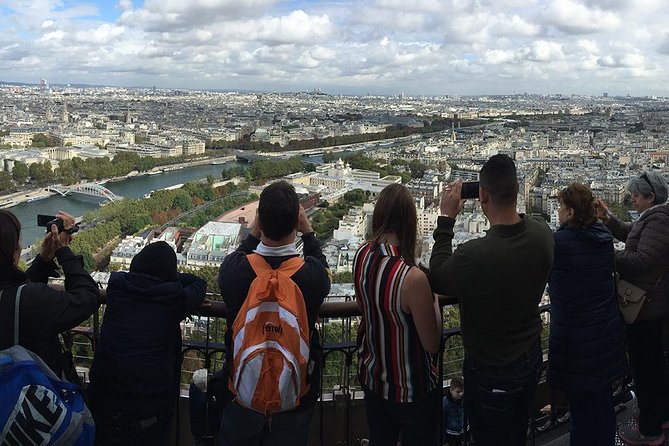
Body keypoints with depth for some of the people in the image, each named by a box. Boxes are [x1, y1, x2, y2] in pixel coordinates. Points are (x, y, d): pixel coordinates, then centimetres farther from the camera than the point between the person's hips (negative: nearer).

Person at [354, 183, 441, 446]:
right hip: (410, 388, -5)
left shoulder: (361, 255, -12)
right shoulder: (412, 278, -32)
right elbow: (432, 344, -19)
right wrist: (433, 300, -7)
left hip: (371, 376, 6)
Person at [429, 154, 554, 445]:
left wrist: (446, 219, -14)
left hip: (491, 373, -6)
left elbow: (436, 280, -17)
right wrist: (504, 201, -1)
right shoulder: (542, 233, -16)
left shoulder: (474, 255, -37)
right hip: (531, 358, 6)